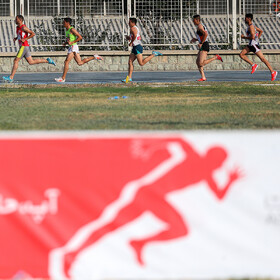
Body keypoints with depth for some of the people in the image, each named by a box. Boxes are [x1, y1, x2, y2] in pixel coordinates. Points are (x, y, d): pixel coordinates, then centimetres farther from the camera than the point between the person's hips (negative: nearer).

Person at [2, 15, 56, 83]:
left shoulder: (23, 27, -13)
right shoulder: (18, 27, 15)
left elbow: (33, 34, -16)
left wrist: (25, 39, -18)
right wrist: (15, 38, 13)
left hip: (24, 46, -10)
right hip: (23, 47, 10)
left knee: (16, 61, -9)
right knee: (31, 62, 11)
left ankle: (11, 77, -8)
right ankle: (47, 61, 15)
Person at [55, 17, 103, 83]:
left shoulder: (72, 29, -14)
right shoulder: (67, 30, 14)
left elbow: (80, 37, -18)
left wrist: (72, 42, -20)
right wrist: (65, 43, 10)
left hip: (73, 47, -10)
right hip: (71, 48, 10)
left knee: (66, 62, -11)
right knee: (80, 63, 11)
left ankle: (63, 78, -9)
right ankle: (94, 57, 19)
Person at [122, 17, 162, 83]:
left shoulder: (133, 28, -11)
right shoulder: (136, 28, 20)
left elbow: (135, 35, -31)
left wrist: (131, 42, -18)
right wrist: (129, 38, 22)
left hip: (137, 47, -10)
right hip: (135, 48, 10)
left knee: (141, 63, -12)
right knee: (130, 62, 6)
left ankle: (154, 54, -6)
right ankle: (129, 78, 4)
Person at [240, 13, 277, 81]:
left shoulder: (251, 27, -16)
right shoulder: (252, 26, 14)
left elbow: (252, 37, -26)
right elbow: (261, 31, 25)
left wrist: (244, 37, -14)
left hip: (254, 44, -10)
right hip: (251, 45, 10)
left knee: (262, 58, -7)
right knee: (241, 54, 4)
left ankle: (273, 72, -4)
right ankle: (253, 65, 5)